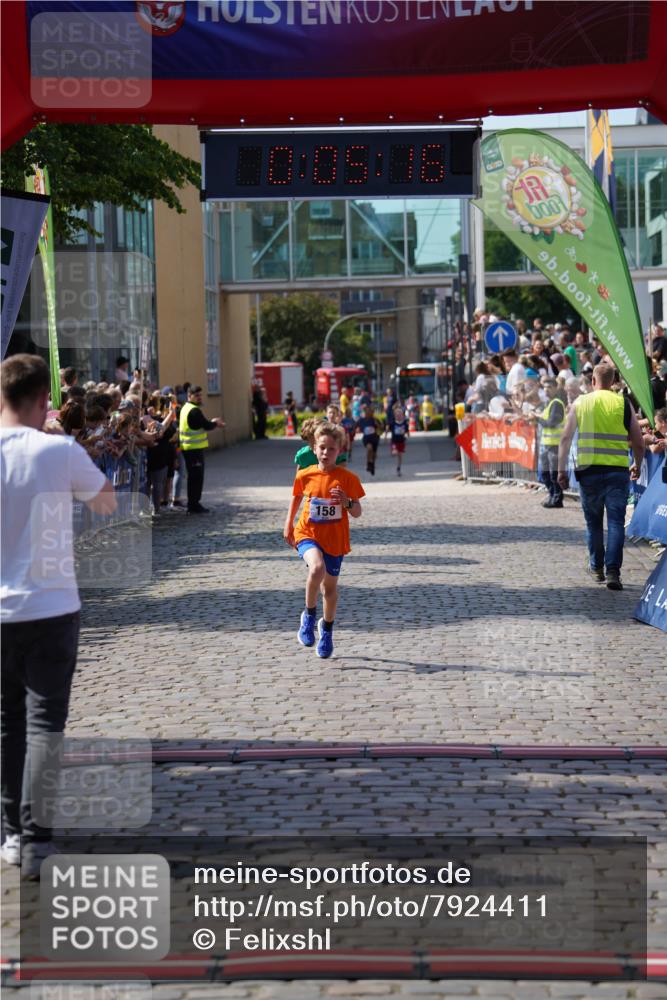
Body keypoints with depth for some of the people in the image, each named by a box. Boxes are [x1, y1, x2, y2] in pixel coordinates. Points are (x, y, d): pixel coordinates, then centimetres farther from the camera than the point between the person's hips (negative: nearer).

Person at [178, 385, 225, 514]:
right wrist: (215, 423, 1)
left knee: (194, 476, 16)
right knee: (196, 477, -5)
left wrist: (213, 423, 11)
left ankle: (193, 504, 21)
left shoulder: (186, 408, 15)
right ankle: (194, 505, -2)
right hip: (195, 448, -10)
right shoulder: (194, 411, -18)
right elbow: (207, 426, -18)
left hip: (188, 448, 10)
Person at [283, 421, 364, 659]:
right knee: (317, 568, -31)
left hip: (335, 539, 1)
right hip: (308, 534, -1)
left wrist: (348, 502, -24)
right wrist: (288, 525, 11)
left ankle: (327, 629, 38)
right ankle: (309, 615, -9)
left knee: (330, 586, 12)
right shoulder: (305, 475, -4)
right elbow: (296, 497, 15)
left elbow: (357, 513, -3)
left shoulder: (347, 478, -7)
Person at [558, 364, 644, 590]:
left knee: (593, 521, 15)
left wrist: (562, 470, 7)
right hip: (617, 471, -1)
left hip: (588, 470, 1)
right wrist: (637, 466, 21)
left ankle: (596, 567, 24)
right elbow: (638, 442, 4)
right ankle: (612, 571, -11)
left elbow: (565, 438, 3)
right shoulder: (624, 403, 3)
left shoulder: (581, 403, 5)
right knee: (616, 522, 0)